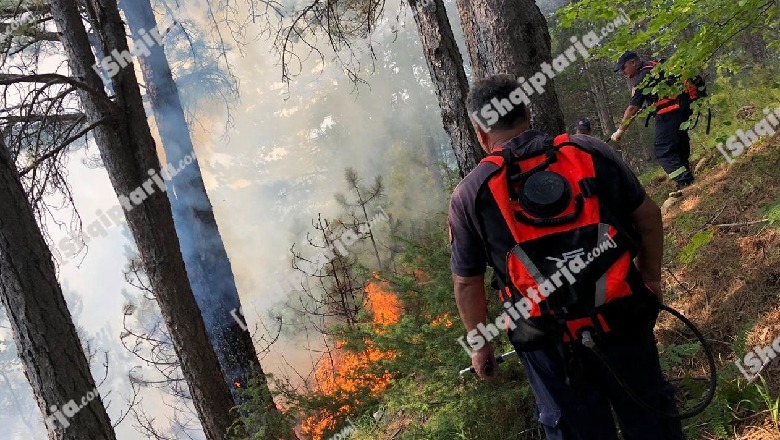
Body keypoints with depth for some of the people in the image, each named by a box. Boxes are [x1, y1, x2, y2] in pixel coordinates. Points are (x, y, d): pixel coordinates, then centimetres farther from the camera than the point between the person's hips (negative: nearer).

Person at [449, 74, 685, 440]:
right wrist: (650, 279, 20)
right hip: (622, 319, 2)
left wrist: (478, 343, 11)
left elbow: (467, 283, -3)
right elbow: (648, 216, 6)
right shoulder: (590, 152, -2)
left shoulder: (470, 194, -7)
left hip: (551, 343, -1)